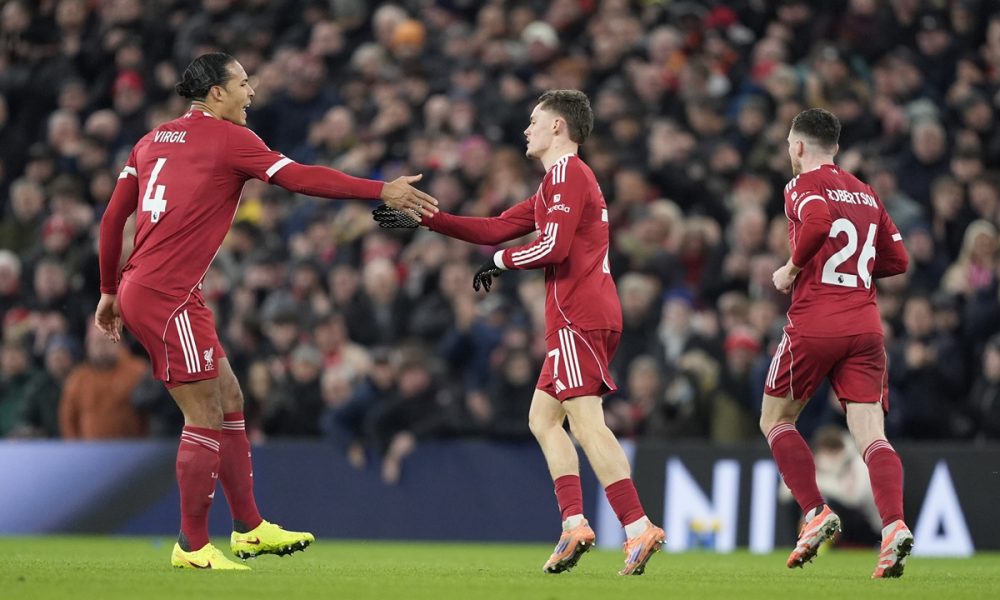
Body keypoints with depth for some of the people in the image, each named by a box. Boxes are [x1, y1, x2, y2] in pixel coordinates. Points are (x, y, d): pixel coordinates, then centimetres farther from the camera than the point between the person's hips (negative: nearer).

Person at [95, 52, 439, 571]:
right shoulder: (229, 139, -7)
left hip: (138, 289, 9)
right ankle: (193, 546, 3)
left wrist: (110, 290, 22)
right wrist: (382, 191, -11)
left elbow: (113, 217, 16)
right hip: (167, 296, -9)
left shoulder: (152, 142, 16)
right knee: (205, 418, -3)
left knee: (229, 403, 14)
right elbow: (301, 178, -13)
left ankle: (249, 528, 19)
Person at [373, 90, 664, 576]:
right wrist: (422, 219, 24)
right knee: (543, 417, 12)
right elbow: (496, 228, 25)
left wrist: (501, 261, -1)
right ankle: (574, 523, 2)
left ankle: (639, 529, -24)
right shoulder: (558, 182, 25)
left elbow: (553, 246, -18)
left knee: (586, 423, -16)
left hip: (579, 317, -11)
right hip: (585, 314, 11)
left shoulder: (567, 173, -7)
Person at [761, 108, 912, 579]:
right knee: (871, 435, -5)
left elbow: (817, 223, -22)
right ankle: (894, 524, -26)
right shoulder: (866, 194, 18)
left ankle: (816, 513, 2)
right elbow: (897, 259, 20)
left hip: (813, 324, -5)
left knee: (775, 421, 15)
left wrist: (792, 270, -8)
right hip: (865, 326, 5)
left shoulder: (803, 185, -1)